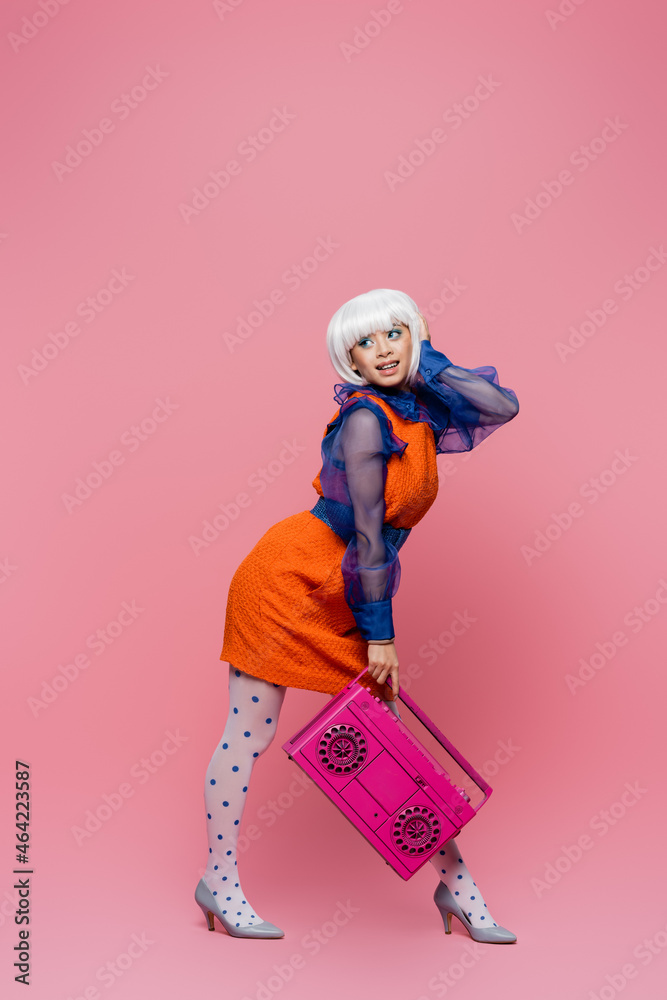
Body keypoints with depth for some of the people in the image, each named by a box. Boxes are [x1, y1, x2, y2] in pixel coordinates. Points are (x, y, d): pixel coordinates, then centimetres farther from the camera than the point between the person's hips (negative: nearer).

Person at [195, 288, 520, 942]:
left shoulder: (418, 416, 7)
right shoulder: (367, 418, -18)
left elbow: (503, 407, 3)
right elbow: (367, 534, -17)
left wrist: (425, 361, 0)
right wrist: (380, 635, -13)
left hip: (341, 599, 8)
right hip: (288, 579, -8)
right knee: (250, 734, 2)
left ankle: (455, 885, 17)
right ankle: (219, 882, 18)